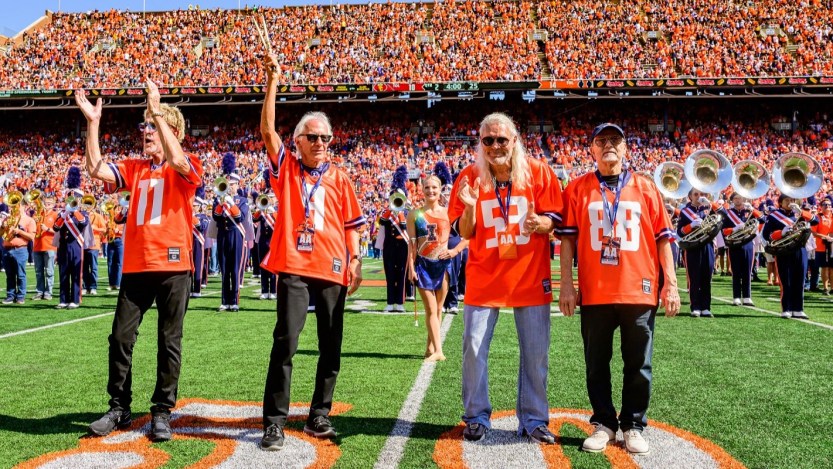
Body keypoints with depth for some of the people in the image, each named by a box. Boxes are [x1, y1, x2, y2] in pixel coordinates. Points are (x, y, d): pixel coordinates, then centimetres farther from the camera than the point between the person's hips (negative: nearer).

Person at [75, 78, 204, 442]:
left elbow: (176, 161, -23)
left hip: (173, 266, -5)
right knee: (120, 338, 6)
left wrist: (158, 112, -22)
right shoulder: (134, 168, 14)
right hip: (135, 266, 5)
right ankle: (119, 409, 20)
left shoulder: (187, 169, 0)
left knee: (169, 343, 4)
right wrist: (93, 124, -2)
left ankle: (162, 412, 14)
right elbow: (95, 170, 2)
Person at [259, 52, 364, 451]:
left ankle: (319, 415, 22)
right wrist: (272, 82, -9)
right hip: (294, 266, -2)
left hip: (332, 270, 3)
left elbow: (351, 225, 12)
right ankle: (275, 421, 1)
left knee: (331, 346, 8)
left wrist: (355, 261, 2)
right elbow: (267, 129, -4)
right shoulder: (286, 170, 7)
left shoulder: (339, 179, 10)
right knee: (285, 341, -6)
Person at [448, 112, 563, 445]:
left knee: (536, 353, 5)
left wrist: (540, 223, -20)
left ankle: (533, 419, 20)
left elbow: (555, 221, 2)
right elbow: (465, 233, 2)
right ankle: (477, 417, 18)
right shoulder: (470, 177, 1)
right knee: (474, 349, 1)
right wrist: (469, 206, -17)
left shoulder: (538, 172, 0)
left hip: (531, 277, 0)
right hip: (484, 277, 0)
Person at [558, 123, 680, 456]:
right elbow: (567, 238, 2)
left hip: (639, 291, 1)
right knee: (596, 365, 8)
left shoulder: (645, 187, 6)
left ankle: (633, 425, 23)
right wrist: (567, 285, -4)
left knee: (639, 366, 8)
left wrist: (670, 284, -1)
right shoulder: (578, 188, 5)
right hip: (594, 293, 0)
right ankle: (604, 424, 23)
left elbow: (662, 238, 6)